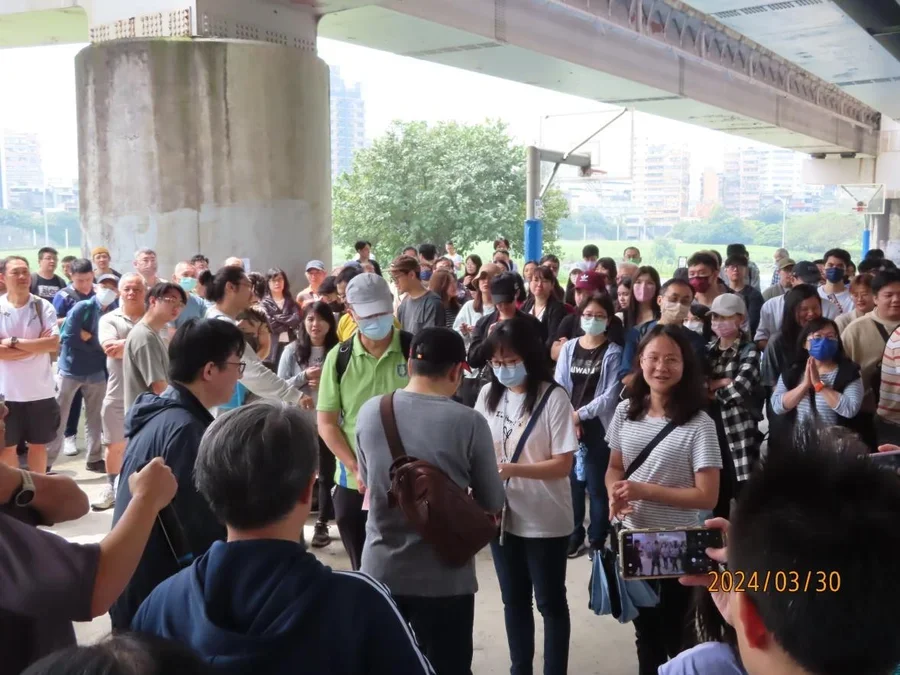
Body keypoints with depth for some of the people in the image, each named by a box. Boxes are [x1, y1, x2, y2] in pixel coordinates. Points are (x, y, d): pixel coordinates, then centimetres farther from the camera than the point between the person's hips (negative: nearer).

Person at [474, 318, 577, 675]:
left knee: (550, 602, 10)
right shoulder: (488, 394, 0)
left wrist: (512, 469, -29)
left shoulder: (553, 397, -15)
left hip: (545, 519, -5)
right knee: (514, 601, 19)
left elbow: (563, 464, -17)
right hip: (502, 513, 5)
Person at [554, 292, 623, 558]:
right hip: (568, 426, 3)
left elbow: (610, 395, -8)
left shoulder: (613, 353, -2)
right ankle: (574, 537, 21)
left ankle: (597, 542, 13)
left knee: (597, 487, 2)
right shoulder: (568, 348, 7)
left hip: (598, 426, -3)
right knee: (572, 483, 9)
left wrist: (580, 414, -15)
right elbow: (559, 387, 3)